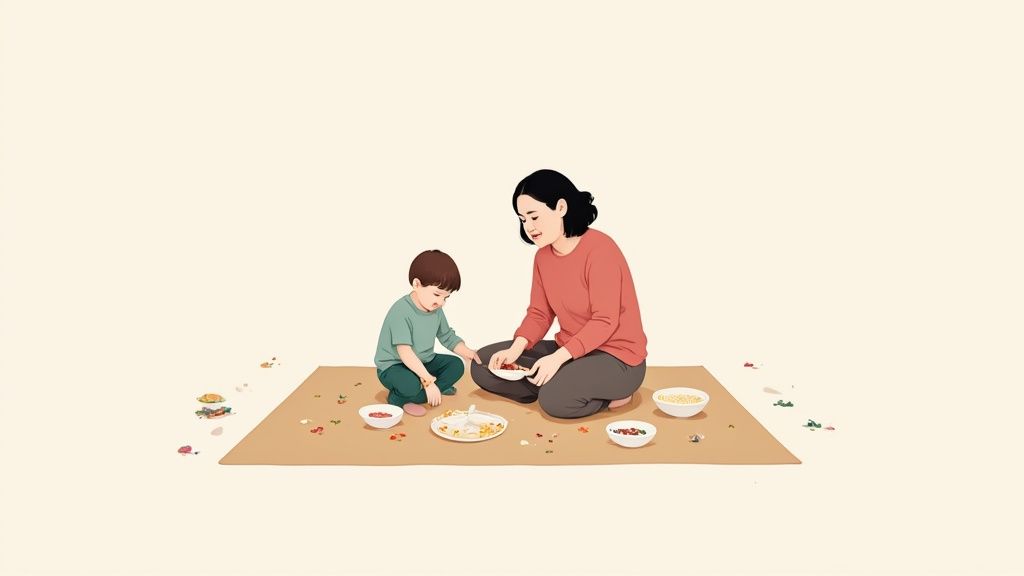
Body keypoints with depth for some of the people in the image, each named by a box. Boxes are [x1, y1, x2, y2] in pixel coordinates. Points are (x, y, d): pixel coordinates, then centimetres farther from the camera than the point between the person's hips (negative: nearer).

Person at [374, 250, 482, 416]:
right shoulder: (401, 311, -26)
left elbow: (448, 337, 11)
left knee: (456, 365, -3)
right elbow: (404, 352, -31)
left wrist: (469, 353, -7)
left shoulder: (436, 311, 0)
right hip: (393, 366, -8)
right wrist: (429, 380, -34)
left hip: (423, 362, 9)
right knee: (411, 384, -37)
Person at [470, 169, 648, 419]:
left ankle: (607, 395, -2)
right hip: (569, 350, 9)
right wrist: (515, 349, -15)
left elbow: (605, 322, -22)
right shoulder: (543, 256, 4)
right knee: (484, 364, 0)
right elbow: (539, 313, 4)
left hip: (617, 358, -8)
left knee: (556, 398, -36)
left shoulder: (600, 249, -20)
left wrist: (558, 357, -30)